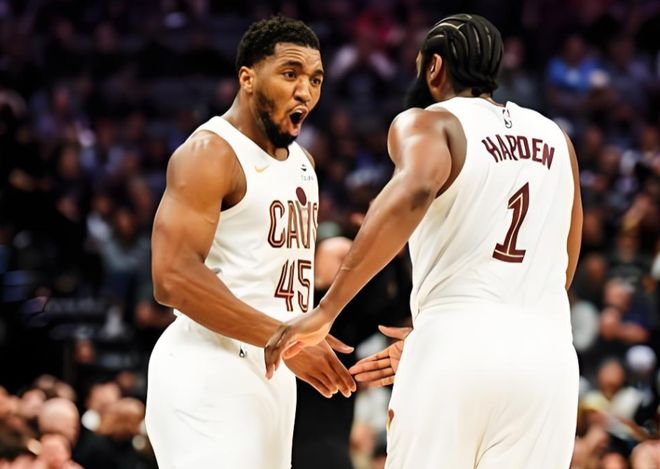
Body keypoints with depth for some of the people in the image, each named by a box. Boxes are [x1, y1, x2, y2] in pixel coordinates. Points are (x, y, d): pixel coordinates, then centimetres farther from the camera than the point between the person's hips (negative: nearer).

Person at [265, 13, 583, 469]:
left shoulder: (425, 123, 3)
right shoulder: (555, 139, 20)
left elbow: (415, 189, -22)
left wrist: (324, 312, -23)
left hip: (458, 350, -4)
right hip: (547, 354, 5)